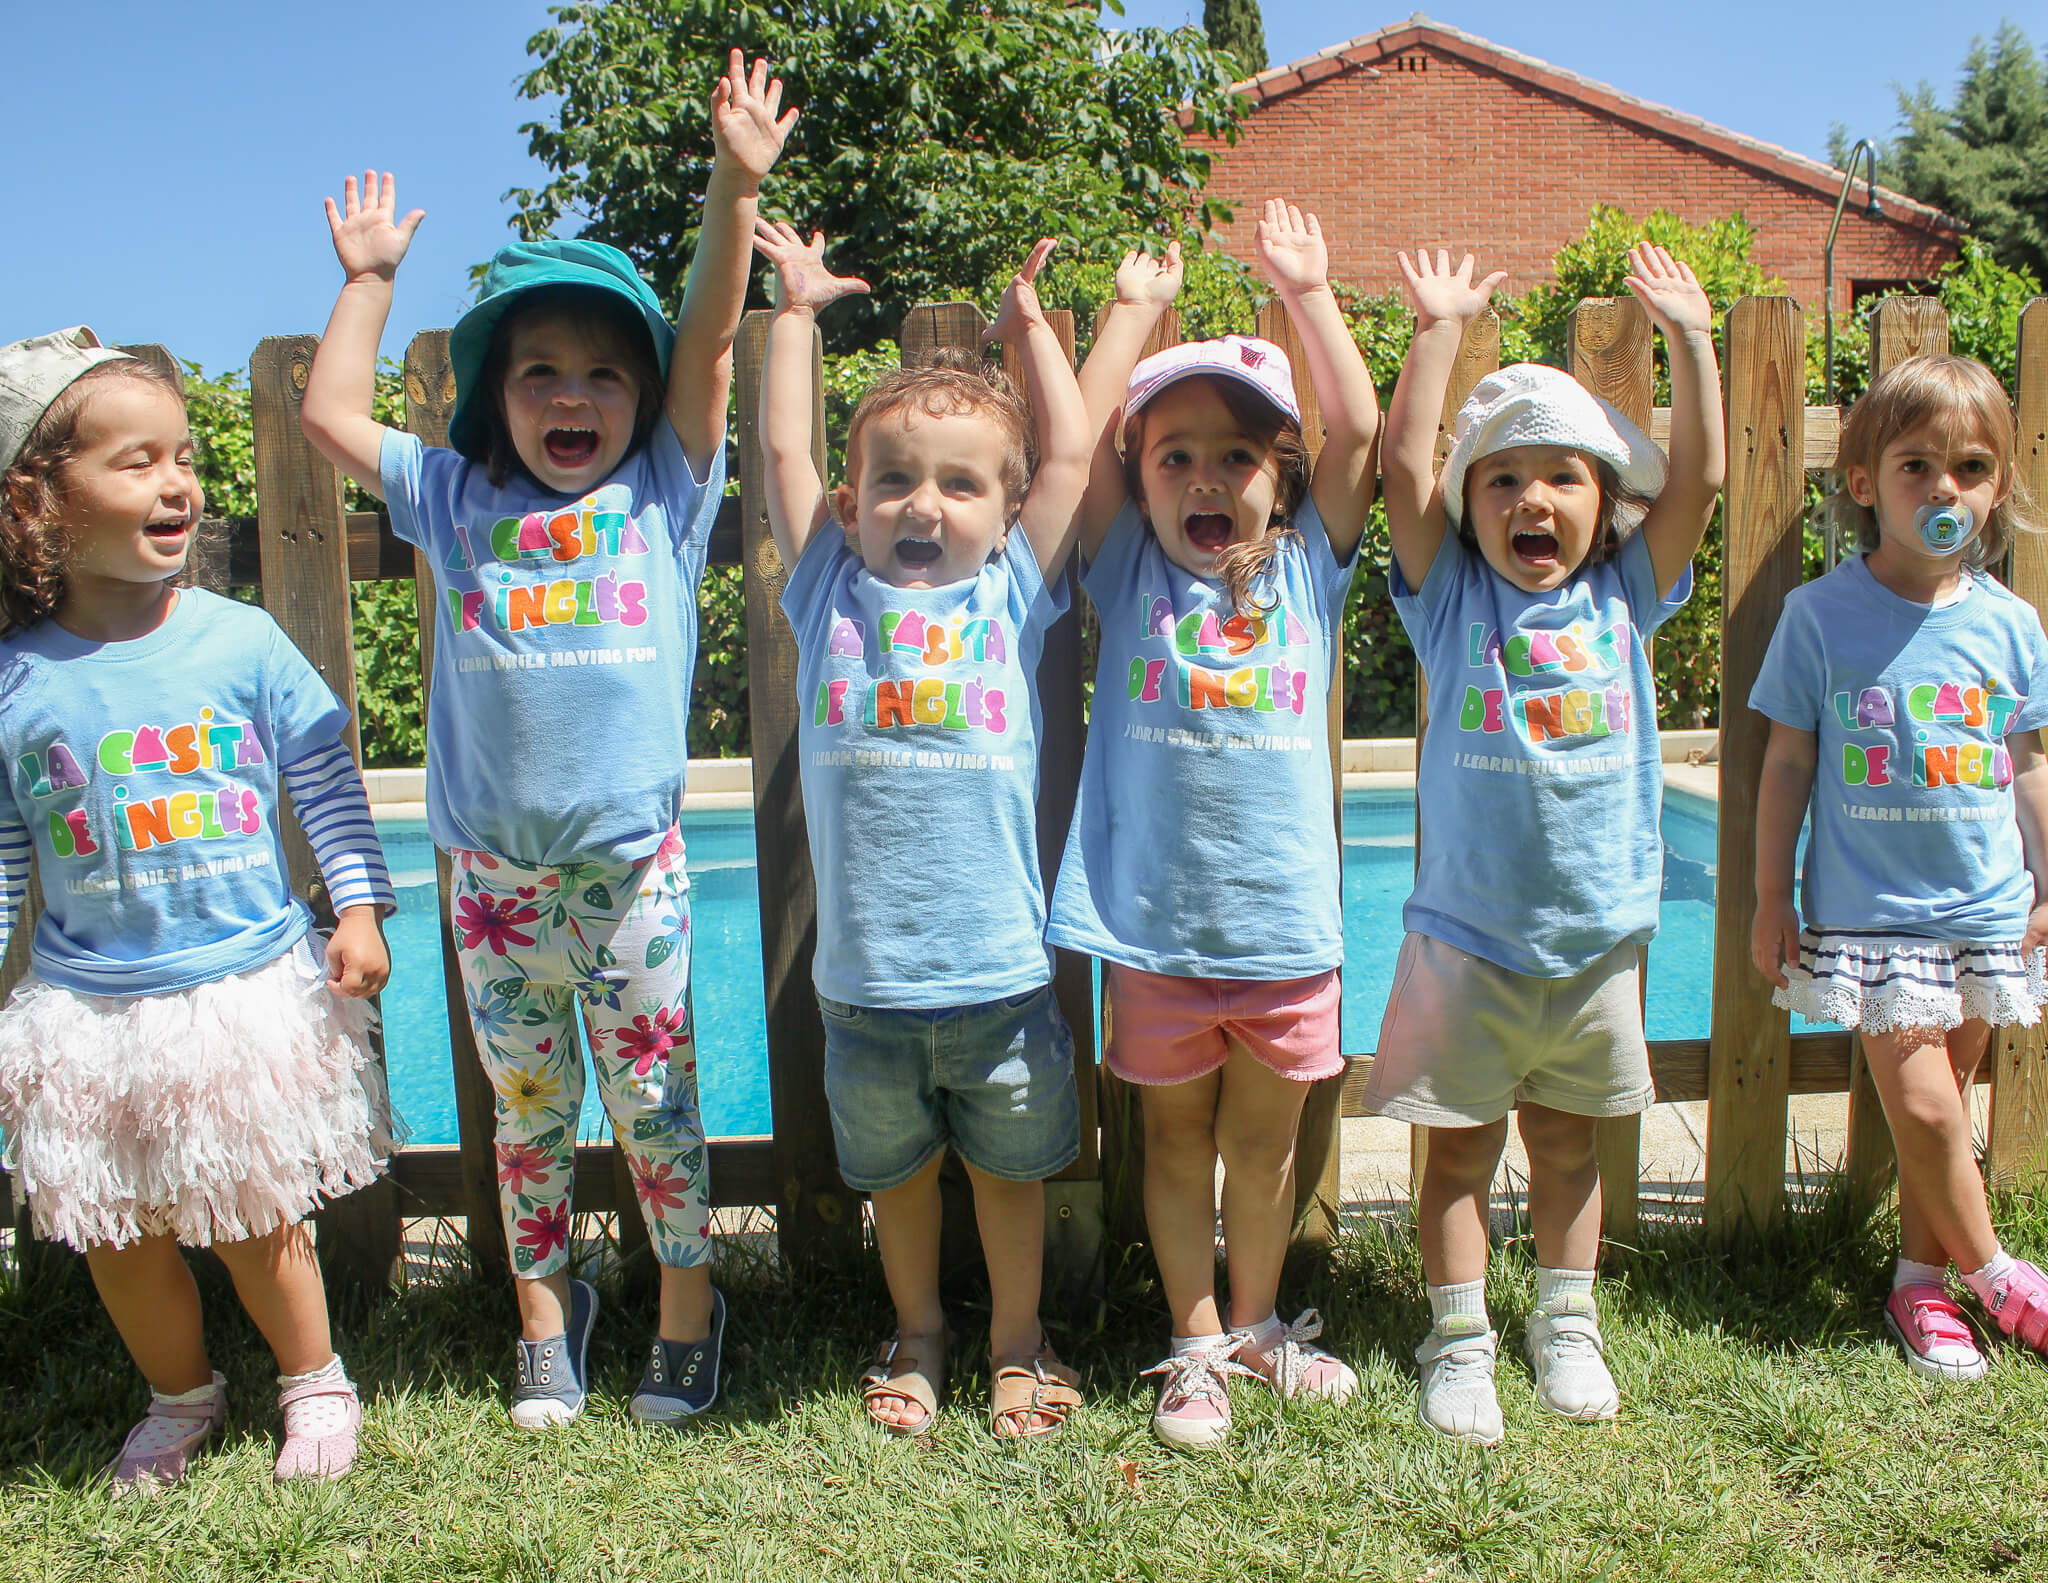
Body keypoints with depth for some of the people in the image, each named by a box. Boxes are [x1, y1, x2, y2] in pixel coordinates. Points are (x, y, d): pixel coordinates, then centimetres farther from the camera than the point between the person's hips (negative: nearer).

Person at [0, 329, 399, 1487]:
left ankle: (316, 1385, 35)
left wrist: (360, 906, -5)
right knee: (119, 1236, 14)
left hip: (249, 990, -1)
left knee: (257, 1219, 11)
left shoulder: (243, 640, -6)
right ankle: (181, 1395, 40)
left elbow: (326, 777, 1)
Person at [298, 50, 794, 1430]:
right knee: (526, 1106, 15)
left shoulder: (663, 495, 2)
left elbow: (709, 342, -7)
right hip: (492, 869, 2)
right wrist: (368, 276, 14)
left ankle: (688, 1304, 25)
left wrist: (737, 184, -13)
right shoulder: (458, 504, 8)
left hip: (630, 860, -2)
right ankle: (546, 1311, 32)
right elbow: (329, 411, 11)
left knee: (654, 1096, 8)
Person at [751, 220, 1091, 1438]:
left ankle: (1018, 1339, 38)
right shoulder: (833, 595, 2)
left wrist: (1031, 326, 14)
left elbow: (1073, 457, 4)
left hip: (1001, 967, 0)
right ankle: (918, 1334, 41)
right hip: (867, 972, 1)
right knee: (897, 1167, 19)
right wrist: (798, 311, 14)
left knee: (1011, 1164, 16)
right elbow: (783, 450, 5)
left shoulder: (1014, 594, 1)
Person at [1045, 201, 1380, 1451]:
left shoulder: (1308, 569, 3)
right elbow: (1075, 438, -9)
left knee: (1265, 1140, 16)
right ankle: (1198, 1346, 29)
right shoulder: (1131, 575, 1)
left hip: (1286, 920, 1)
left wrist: (1309, 294, -3)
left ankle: (1256, 1321, 36)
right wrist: (1138, 306, -3)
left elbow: (1361, 434, -5)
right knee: (1178, 1139, 13)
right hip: (1154, 924, -1)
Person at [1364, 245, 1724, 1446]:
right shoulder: (1453, 600, -4)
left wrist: (1691, 337, -5)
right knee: (1459, 1149, 7)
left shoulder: (1624, 596, 2)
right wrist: (1442, 328, -11)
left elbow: (1699, 477, -3)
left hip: (1597, 936, 2)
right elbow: (1404, 462, -13)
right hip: (1467, 938, -2)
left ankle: (1567, 1321, 33)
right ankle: (1459, 1340, 21)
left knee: (1567, 1140, 17)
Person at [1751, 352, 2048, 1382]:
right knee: (1921, 1105, -6)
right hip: (1867, 909, -3)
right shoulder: (1821, 614, -6)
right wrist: (1770, 896, -1)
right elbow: (1788, 764, -2)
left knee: (1942, 1100, 10)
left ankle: (1921, 1280, 26)